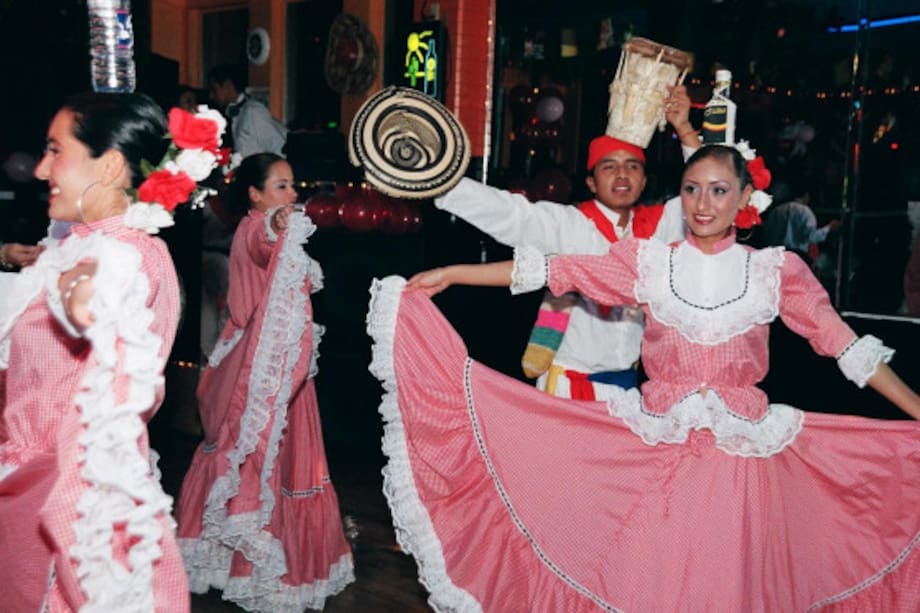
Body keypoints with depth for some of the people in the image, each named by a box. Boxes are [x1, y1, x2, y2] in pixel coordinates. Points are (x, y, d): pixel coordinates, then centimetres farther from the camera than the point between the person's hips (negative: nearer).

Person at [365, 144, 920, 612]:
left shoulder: (778, 270, 0)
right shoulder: (646, 260, 0)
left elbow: (844, 345, 4)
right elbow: (554, 270, -2)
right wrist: (450, 274, -3)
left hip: (743, 455, 0)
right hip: (656, 451, 0)